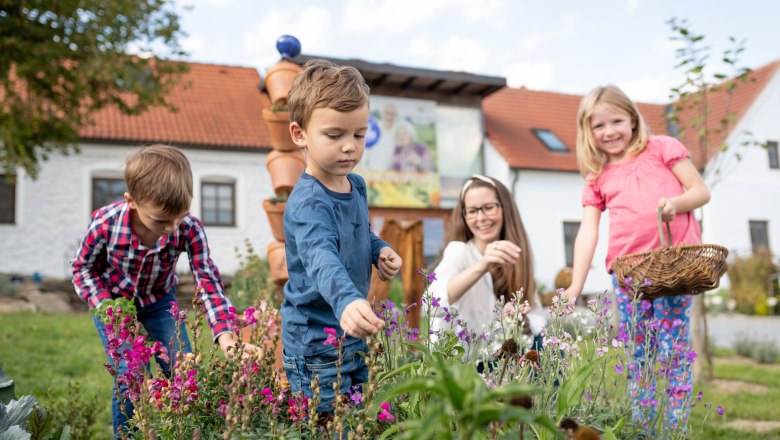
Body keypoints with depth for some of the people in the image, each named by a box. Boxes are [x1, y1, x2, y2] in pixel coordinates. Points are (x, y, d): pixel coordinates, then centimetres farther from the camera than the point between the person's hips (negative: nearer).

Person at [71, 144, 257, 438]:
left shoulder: (189, 228, -30)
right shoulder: (106, 223, -31)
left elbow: (207, 280, -29)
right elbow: (83, 267, -12)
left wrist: (225, 334, -41)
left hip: (159, 301, 2)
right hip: (114, 301, -2)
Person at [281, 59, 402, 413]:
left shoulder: (357, 186, 1)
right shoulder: (307, 204, -26)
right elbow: (322, 259, -44)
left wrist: (380, 250, 0)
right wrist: (346, 300, -63)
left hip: (355, 334, 8)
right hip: (315, 343, -8)